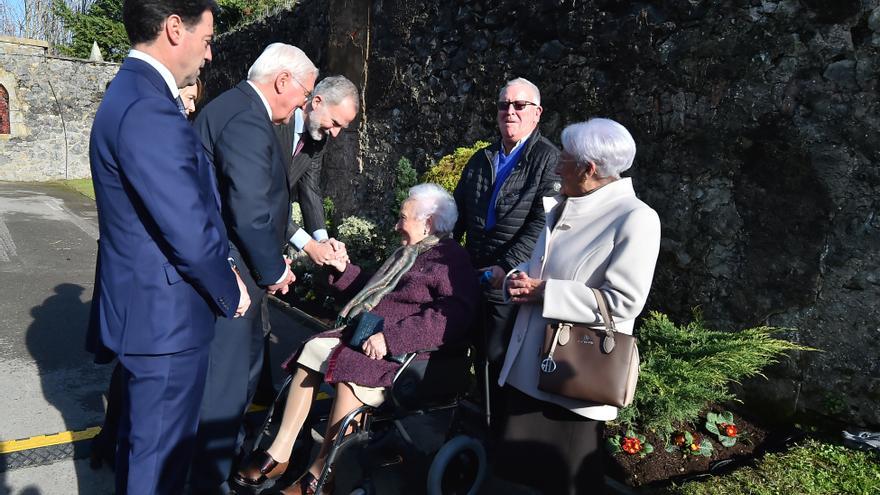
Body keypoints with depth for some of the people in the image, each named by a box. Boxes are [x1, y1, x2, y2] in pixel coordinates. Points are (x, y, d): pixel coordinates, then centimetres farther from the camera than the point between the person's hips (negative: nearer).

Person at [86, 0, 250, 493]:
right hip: (165, 316, -10)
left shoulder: (133, 93, 9)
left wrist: (221, 270, 9)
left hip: (146, 304, 10)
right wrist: (230, 291, -9)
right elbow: (192, 234, -26)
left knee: (142, 441, 27)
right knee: (160, 454, 9)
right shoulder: (150, 110, -25)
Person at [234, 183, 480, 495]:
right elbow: (372, 296, 31)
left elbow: (453, 317, -24)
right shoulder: (408, 254, 23)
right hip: (366, 335, 9)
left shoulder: (451, 261, -7)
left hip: (405, 354, -9)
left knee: (349, 377, -31)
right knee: (314, 350, -9)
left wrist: (390, 337, -29)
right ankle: (279, 453, -6)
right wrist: (343, 269, 17)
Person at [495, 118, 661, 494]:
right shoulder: (563, 207, 11)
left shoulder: (635, 218, -16)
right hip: (530, 367, 8)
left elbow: (621, 302, -23)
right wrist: (518, 279, -4)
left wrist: (544, 292, -19)